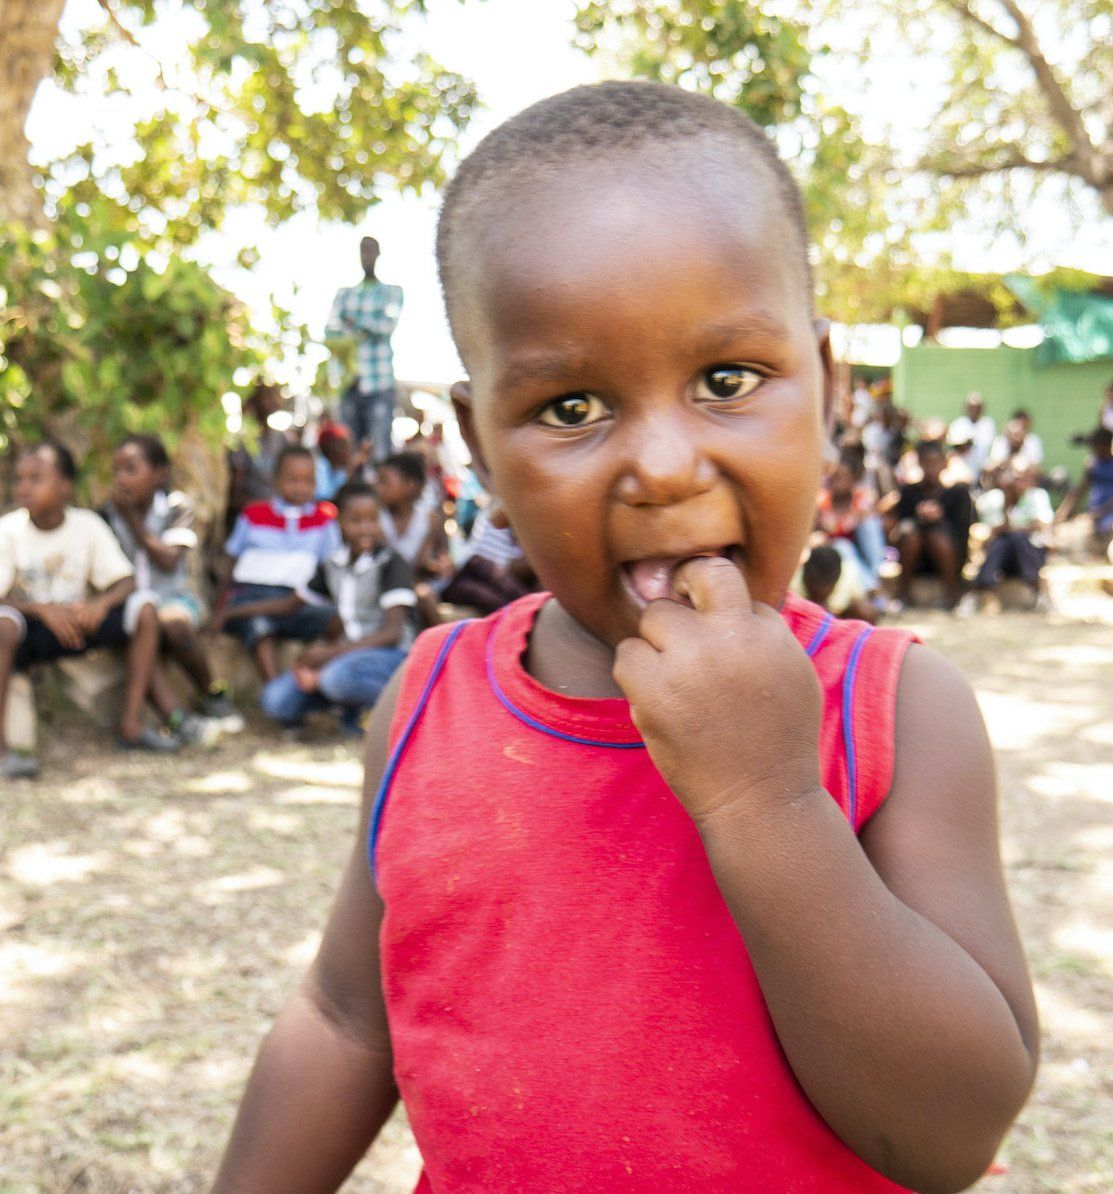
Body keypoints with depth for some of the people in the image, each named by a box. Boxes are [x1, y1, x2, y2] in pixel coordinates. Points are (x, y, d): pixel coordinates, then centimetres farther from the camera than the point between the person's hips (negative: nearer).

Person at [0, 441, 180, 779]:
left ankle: (131, 725, -11)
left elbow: (125, 582, -4)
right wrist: (43, 609, -32)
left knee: (144, 611, -16)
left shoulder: (88, 525, -3)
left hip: (75, 623, 4)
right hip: (27, 632, -4)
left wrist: (100, 604, -25)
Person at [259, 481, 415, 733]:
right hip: (346, 653, 6)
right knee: (275, 701, -15)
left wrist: (333, 653, -21)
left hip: (389, 654, -6)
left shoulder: (392, 564, -8)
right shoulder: (332, 565, 10)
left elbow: (393, 632, -16)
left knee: (338, 676, -39)